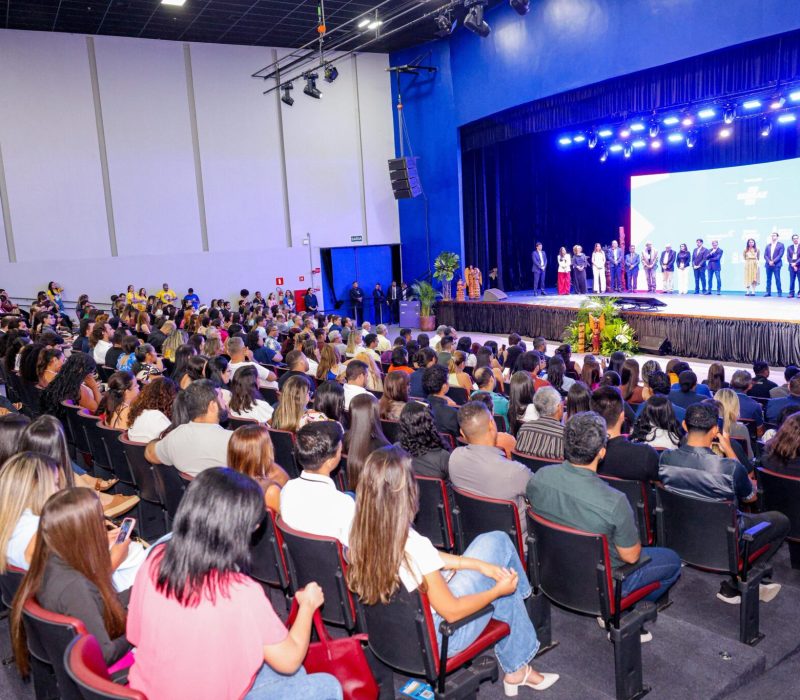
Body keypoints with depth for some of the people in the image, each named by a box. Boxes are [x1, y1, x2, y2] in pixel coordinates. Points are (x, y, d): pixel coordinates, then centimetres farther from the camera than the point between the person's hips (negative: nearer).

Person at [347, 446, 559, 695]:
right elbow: (452, 611, -21)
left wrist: (480, 565, 2)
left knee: (493, 541, 11)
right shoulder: (413, 545, -35)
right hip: (433, 640, -6)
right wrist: (499, 589, -6)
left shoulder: (362, 532, -13)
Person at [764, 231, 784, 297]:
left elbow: (780, 255, -6)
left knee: (777, 279, -7)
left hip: (776, 264, -4)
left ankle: (779, 292, -3)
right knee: (768, 279, 3)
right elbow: (765, 255, 9)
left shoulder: (781, 245, 4)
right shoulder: (768, 245, 16)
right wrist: (769, 261, -8)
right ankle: (768, 292, 6)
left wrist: (773, 261, -14)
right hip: (768, 264, 4)